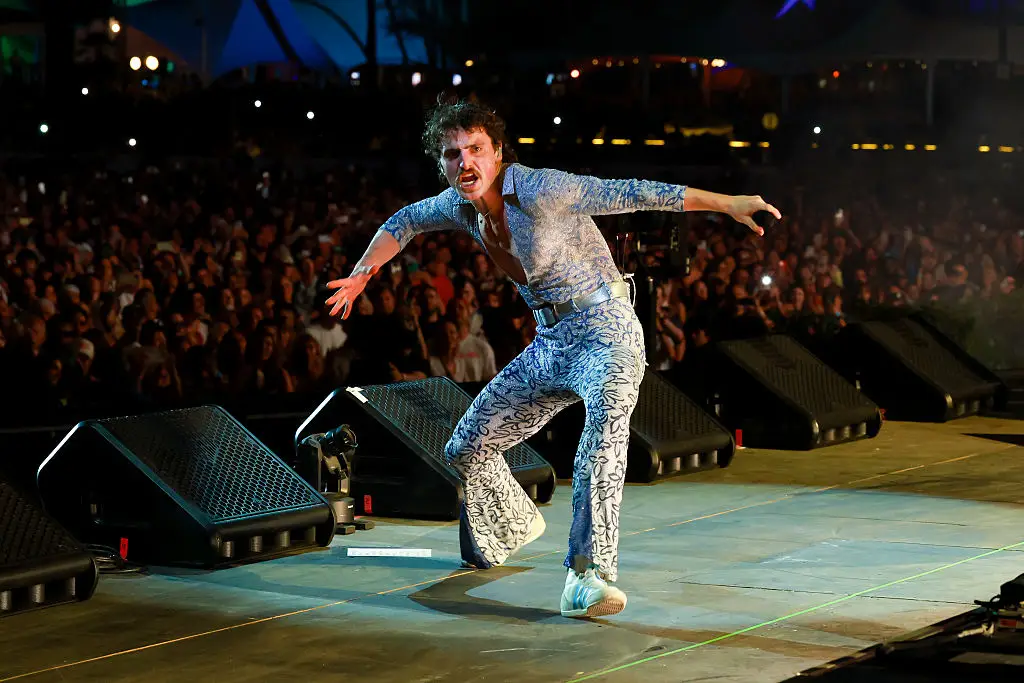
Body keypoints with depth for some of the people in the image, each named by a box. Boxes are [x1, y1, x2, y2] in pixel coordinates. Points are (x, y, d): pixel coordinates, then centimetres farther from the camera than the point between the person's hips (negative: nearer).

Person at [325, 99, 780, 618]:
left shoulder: (540, 191, -21)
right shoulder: (461, 204, 2)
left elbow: (633, 194, -23)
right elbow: (405, 222, 23)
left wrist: (727, 204, -26)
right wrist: (362, 274, 14)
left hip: (605, 331, -8)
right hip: (550, 342, 8)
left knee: (607, 410, -39)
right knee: (466, 449, 10)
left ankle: (586, 575, -47)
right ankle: (511, 527, 42)